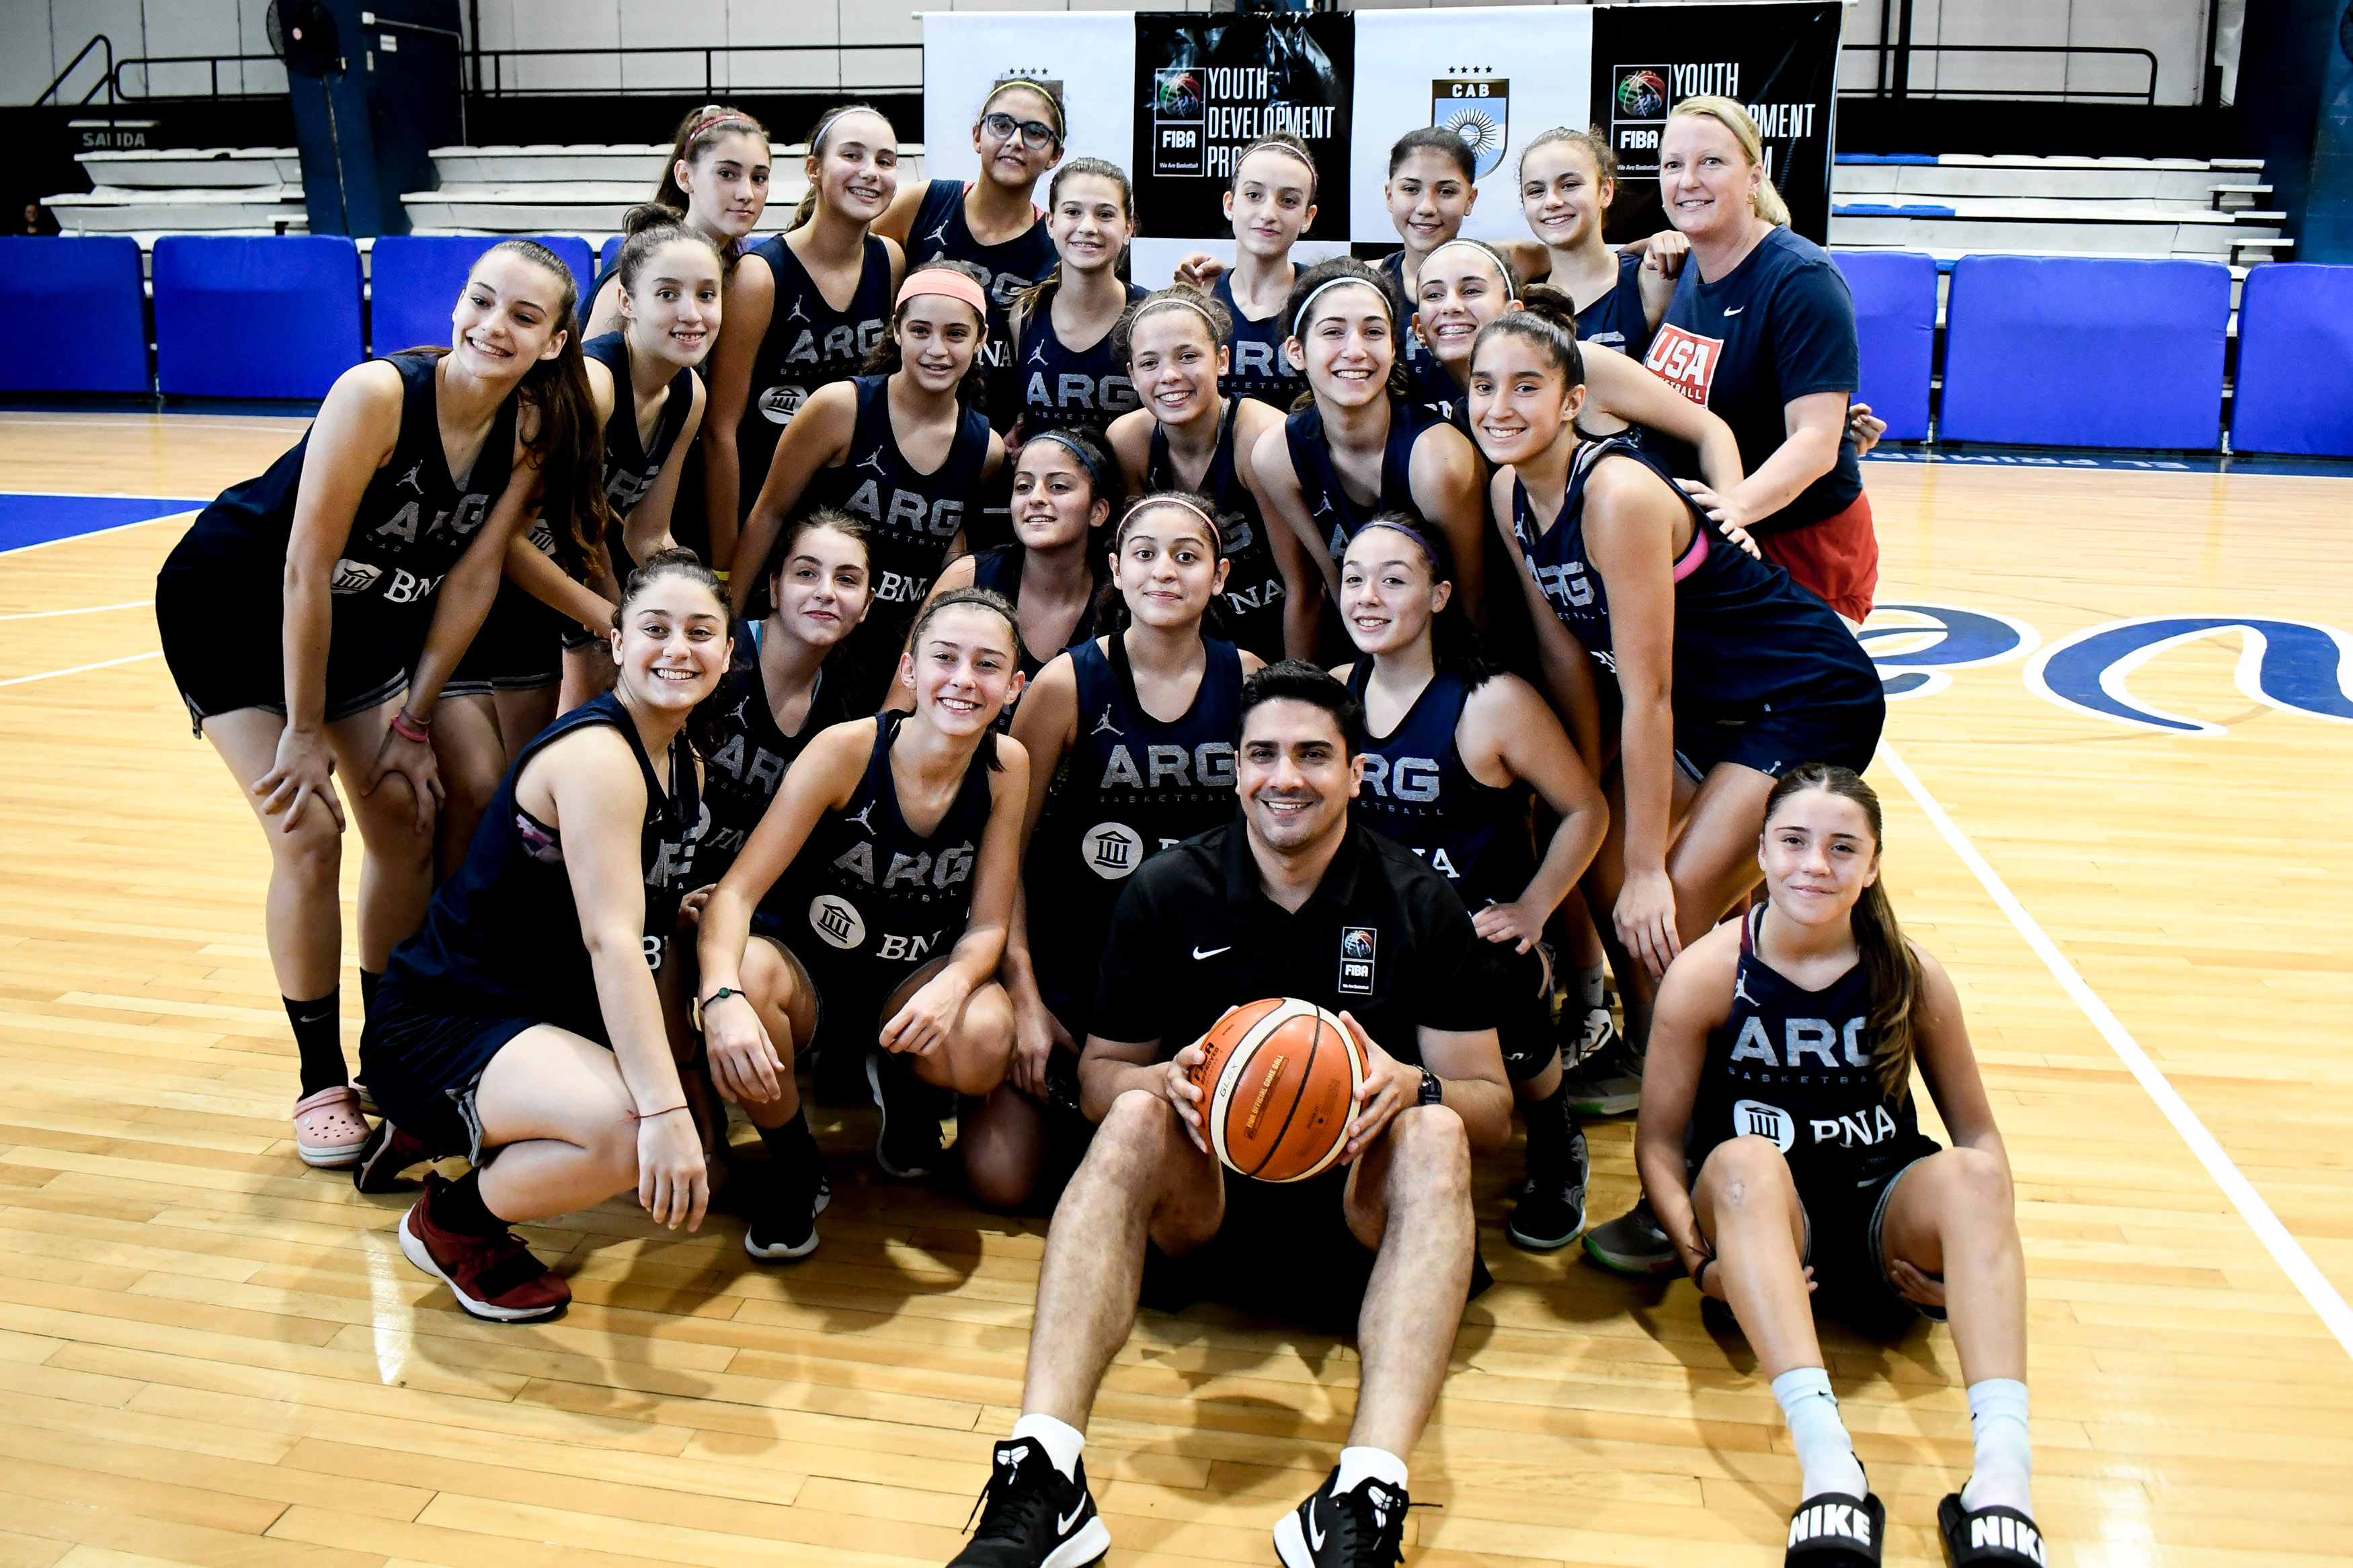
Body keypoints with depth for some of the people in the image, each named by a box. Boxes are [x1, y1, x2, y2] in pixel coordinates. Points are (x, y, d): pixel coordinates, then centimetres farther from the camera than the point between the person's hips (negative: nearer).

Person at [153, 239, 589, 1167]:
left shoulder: (531, 431, -15)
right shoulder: (378, 394, -32)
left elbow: (471, 580, -8)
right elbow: (304, 570, -27)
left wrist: (412, 724, -7)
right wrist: (304, 732, -21)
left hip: (359, 614, 6)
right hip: (231, 604, -5)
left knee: (406, 820, 3)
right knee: (307, 832, -11)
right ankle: (321, 1079, 6)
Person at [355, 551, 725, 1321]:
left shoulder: (685, 765, 8)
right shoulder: (595, 753, -22)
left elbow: (655, 921, 9)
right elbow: (611, 940, -31)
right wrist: (663, 1111, -37)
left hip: (553, 1015, 10)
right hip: (438, 1025, -10)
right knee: (629, 1131, -34)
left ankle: (445, 1130, 19)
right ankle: (453, 1221, -2)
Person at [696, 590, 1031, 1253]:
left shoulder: (1006, 765, -12)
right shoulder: (847, 750, -20)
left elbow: (988, 923, -7)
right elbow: (736, 892, -24)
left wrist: (953, 984, -31)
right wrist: (723, 996, -44)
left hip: (912, 980, 2)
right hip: (805, 963, -2)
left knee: (984, 1041, -32)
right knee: (745, 975, -37)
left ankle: (899, 1082, 9)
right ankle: (796, 1164, -7)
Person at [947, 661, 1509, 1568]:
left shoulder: (1419, 905, 0)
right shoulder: (1165, 891, 2)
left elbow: (1492, 1109, 1)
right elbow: (1099, 1074, 7)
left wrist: (1412, 1085, -23)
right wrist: (1165, 1079, -18)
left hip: (1358, 1206, 0)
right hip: (1202, 1200, 1)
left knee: (1434, 1136, -31)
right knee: (1135, 1119, -29)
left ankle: (1367, 1492, -47)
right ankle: (1044, 1478, -42)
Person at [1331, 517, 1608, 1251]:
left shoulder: (1493, 702, -12)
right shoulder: (1337, 690, 3)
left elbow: (1586, 811, -2)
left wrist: (1531, 911, -8)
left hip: (1480, 933, -4)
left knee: (1503, 988, -35)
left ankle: (1557, 1147, 3)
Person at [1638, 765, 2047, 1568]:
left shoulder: (1911, 978, -3)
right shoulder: (1708, 973, -8)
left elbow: (1977, 1135, 5)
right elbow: (1659, 1138, -4)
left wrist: (1973, 1255, -12)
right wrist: (1700, 1256, -20)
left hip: (1883, 1228, 2)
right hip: (1758, 1226, -2)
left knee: (1969, 1175, -29)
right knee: (1745, 1160, -34)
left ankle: (2004, 1474, -41)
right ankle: (1828, 1463, -48)